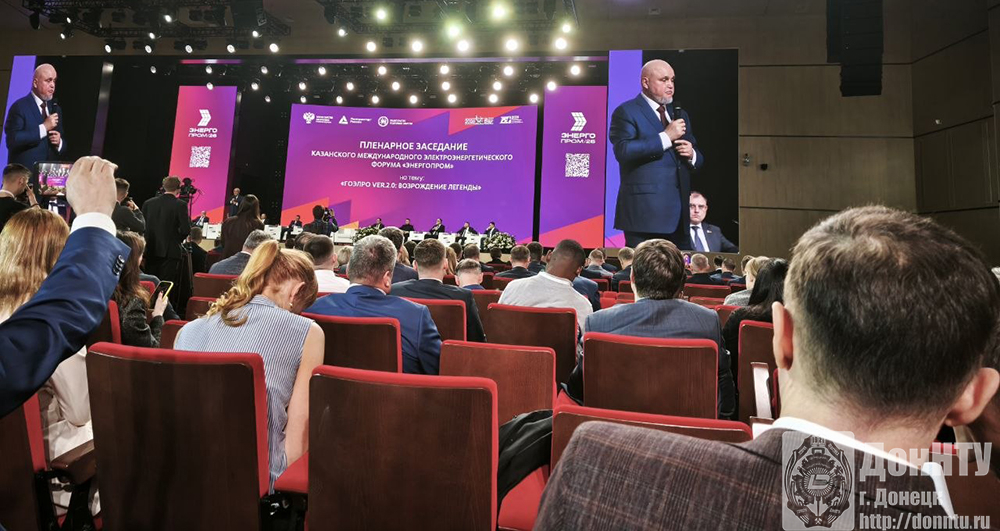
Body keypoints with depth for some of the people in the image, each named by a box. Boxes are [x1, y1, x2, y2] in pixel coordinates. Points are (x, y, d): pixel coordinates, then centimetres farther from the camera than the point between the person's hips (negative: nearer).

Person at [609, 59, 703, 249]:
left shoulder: (679, 115, 22)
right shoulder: (626, 112, 0)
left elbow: (698, 160, 24)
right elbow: (623, 151, -17)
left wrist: (691, 154, 0)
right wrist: (666, 137, -15)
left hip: (679, 212, 7)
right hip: (644, 211, -7)